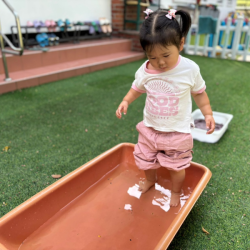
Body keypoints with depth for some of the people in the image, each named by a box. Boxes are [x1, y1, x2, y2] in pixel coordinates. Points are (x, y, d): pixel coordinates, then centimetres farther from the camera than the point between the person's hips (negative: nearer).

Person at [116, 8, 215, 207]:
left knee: (176, 166, 13)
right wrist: (126, 101, -11)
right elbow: (137, 88, 5)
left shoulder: (190, 69, -18)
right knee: (146, 160, 21)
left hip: (178, 132, -2)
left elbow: (199, 93, -2)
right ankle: (150, 180, 55)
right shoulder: (145, 71, -14)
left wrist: (208, 113, -9)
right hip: (150, 129, 3)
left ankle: (176, 192, 45)